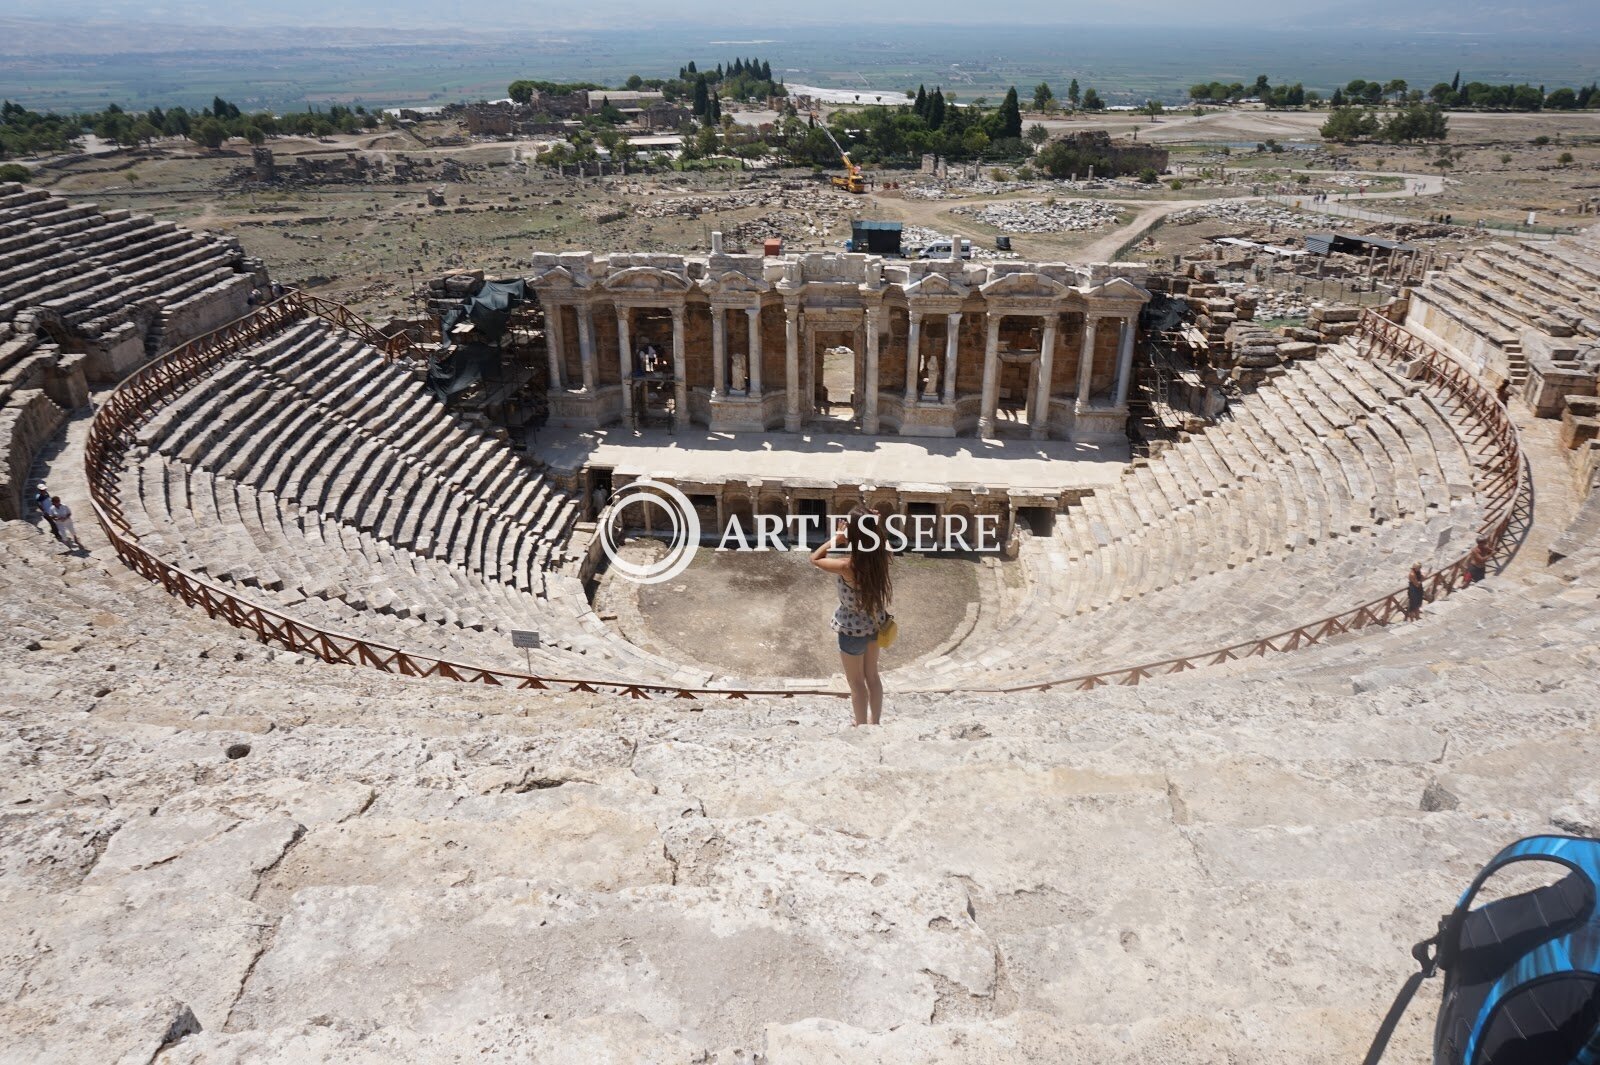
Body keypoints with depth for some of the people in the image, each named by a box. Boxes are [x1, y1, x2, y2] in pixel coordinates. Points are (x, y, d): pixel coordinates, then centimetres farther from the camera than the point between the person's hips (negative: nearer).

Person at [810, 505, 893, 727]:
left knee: (857, 683, 15)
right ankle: (875, 723, 39)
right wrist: (842, 538, -9)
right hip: (874, 622, 6)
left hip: (853, 628, -6)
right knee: (872, 676, 24)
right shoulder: (879, 557, -16)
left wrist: (835, 539, -14)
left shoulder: (848, 566, -32)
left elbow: (814, 559, -17)